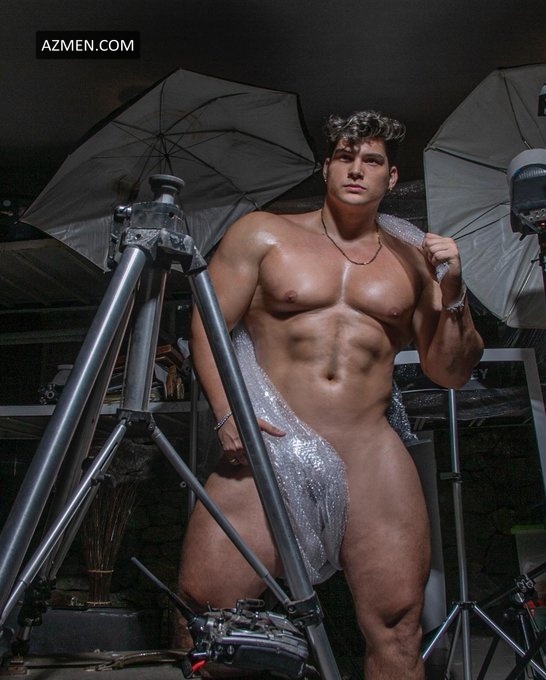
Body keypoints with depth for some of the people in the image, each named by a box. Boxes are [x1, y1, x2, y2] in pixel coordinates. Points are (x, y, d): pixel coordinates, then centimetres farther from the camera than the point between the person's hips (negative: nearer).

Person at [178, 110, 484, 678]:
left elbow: (450, 373, 14)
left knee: (397, 632, 0)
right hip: (265, 445, -1)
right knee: (202, 611, -9)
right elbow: (208, 327, 4)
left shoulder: (414, 260, 13)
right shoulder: (262, 234, 8)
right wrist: (226, 412, -10)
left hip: (371, 456, 2)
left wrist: (453, 295, -1)